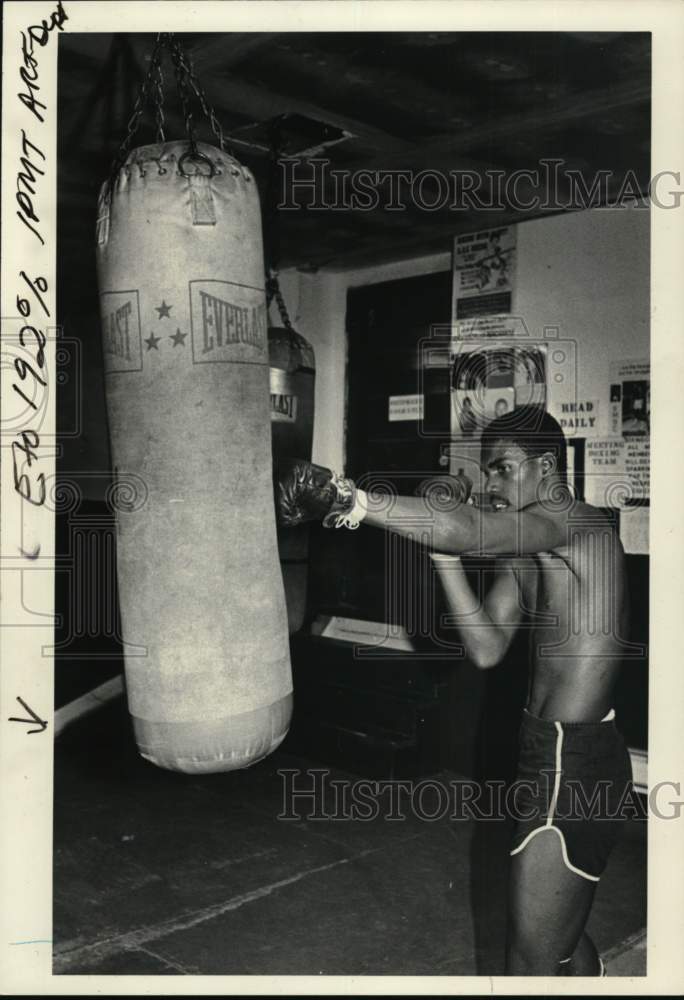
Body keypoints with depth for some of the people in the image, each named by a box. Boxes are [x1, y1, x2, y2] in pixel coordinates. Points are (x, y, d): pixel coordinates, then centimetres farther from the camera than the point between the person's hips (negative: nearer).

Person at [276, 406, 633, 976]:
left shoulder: (577, 522, -18)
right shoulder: (522, 553, 11)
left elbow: (460, 530, -37)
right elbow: (487, 649, 1)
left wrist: (344, 498, -38)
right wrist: (445, 551, -7)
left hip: (574, 764, -9)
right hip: (552, 751, 9)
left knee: (532, 962, 2)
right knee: (564, 936, 27)